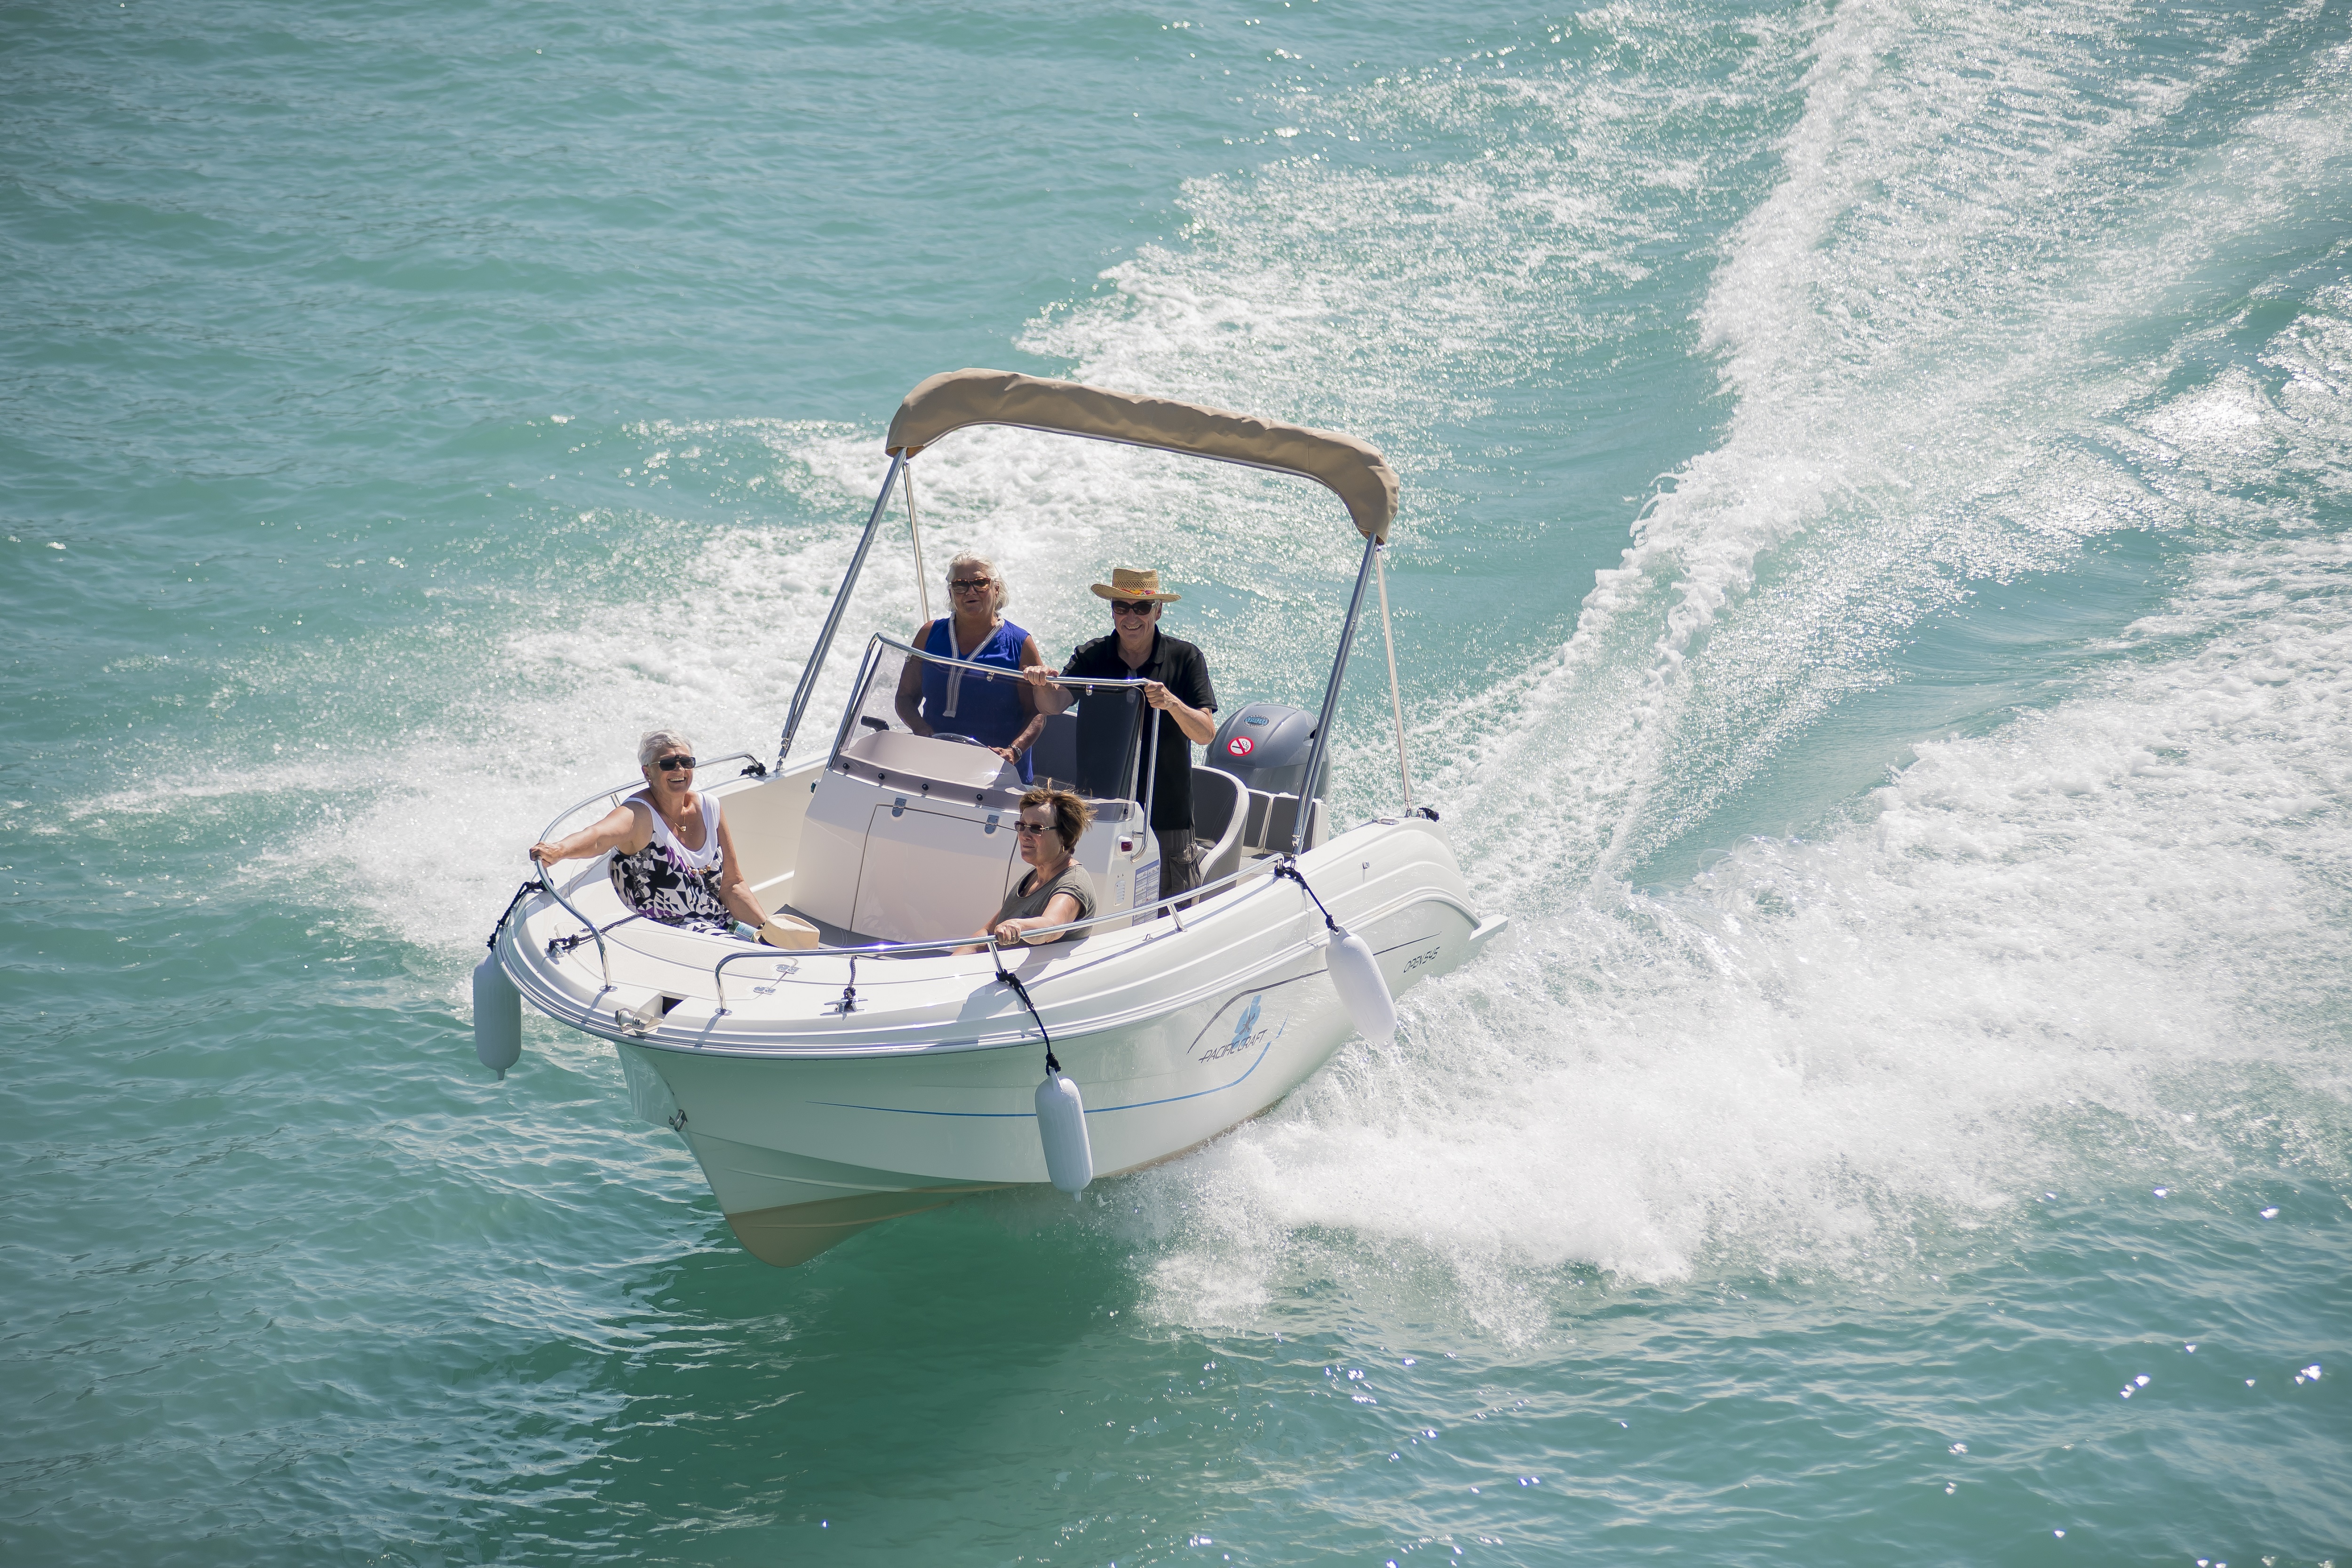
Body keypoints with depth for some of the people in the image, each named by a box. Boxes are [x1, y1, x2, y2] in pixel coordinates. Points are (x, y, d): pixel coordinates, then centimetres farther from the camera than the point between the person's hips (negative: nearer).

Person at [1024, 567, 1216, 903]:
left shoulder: (1185, 658, -2)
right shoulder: (1091, 657, 3)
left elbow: (1206, 734, -9)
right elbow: (1053, 705, -10)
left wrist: (1172, 703, -27)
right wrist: (1043, 682, -31)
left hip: (1166, 814, -2)